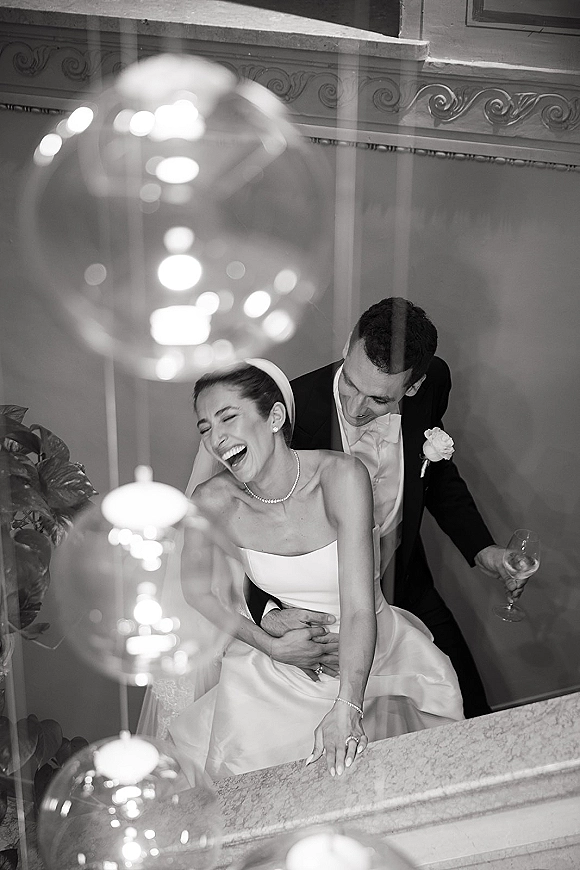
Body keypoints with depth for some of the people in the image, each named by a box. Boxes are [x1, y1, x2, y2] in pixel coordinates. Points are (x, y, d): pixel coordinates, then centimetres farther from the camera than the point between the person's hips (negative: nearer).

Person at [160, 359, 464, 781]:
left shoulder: (340, 475, -25)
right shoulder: (214, 501, -16)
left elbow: (359, 610, -28)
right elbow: (196, 586, 4)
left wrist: (346, 710, -40)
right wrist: (268, 644, -7)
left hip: (372, 653, -2)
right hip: (285, 656, 2)